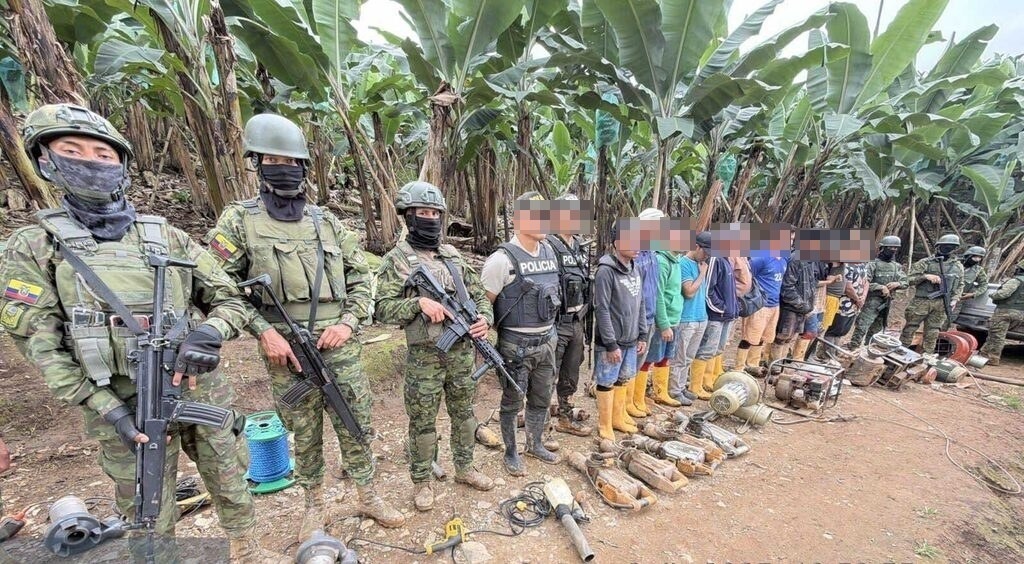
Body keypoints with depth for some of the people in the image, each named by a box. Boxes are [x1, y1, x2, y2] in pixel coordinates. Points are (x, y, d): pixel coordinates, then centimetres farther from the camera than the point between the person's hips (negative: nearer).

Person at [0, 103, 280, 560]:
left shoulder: (166, 236, 4)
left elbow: (233, 300, 5)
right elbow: (42, 348, -4)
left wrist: (209, 333, -17)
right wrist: (107, 409, -13)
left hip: (202, 392, 2)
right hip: (125, 409, -2)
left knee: (231, 485, 18)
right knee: (149, 519, 14)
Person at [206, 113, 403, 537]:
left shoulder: (327, 222, 8)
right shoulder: (239, 220, 0)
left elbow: (361, 278, 9)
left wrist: (348, 322, -5)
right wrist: (263, 331, -12)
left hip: (339, 347, 2)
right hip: (286, 352, -2)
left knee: (356, 426, 10)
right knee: (304, 435, 13)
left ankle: (368, 498, 29)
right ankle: (313, 505, 35)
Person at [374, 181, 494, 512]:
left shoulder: (453, 255, 8)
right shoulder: (396, 259, -6)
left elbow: (479, 294, 12)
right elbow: (383, 309, -11)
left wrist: (485, 318, -7)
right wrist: (418, 302, -25)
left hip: (463, 352, 5)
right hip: (424, 358, -5)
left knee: (464, 415, 19)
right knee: (423, 423, 10)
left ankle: (464, 469, 39)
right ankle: (422, 482, 31)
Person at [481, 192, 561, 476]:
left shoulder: (549, 251, 4)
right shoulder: (502, 259, -18)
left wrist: (551, 334, 17)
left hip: (546, 342, 7)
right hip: (516, 346, -6)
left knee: (542, 400, 21)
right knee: (512, 403, 12)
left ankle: (535, 445, 43)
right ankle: (511, 453, 34)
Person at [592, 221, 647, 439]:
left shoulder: (635, 269, 7)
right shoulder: (606, 271, -17)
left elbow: (640, 305, 13)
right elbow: (602, 310, -19)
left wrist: (642, 336, 11)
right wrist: (611, 344, -18)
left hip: (631, 340, 7)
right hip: (611, 342, -7)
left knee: (622, 380, 19)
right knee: (607, 382, 6)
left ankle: (618, 418, 35)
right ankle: (604, 425, 21)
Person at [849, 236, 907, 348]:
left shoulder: (897, 266, 14)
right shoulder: (873, 264, -6)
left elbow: (905, 283, 11)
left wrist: (897, 283, -10)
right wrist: (881, 287, -21)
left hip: (887, 301, 7)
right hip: (872, 301, -7)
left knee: (876, 330, 14)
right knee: (862, 327, -14)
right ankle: (852, 347, -15)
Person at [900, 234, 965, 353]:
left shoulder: (958, 266, 11)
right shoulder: (924, 263, -2)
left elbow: (960, 285, 18)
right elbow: (909, 279, -6)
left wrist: (954, 299, 4)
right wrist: (926, 276, -21)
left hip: (942, 305, 4)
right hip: (921, 302, -4)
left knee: (932, 334, 7)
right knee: (909, 328, 1)